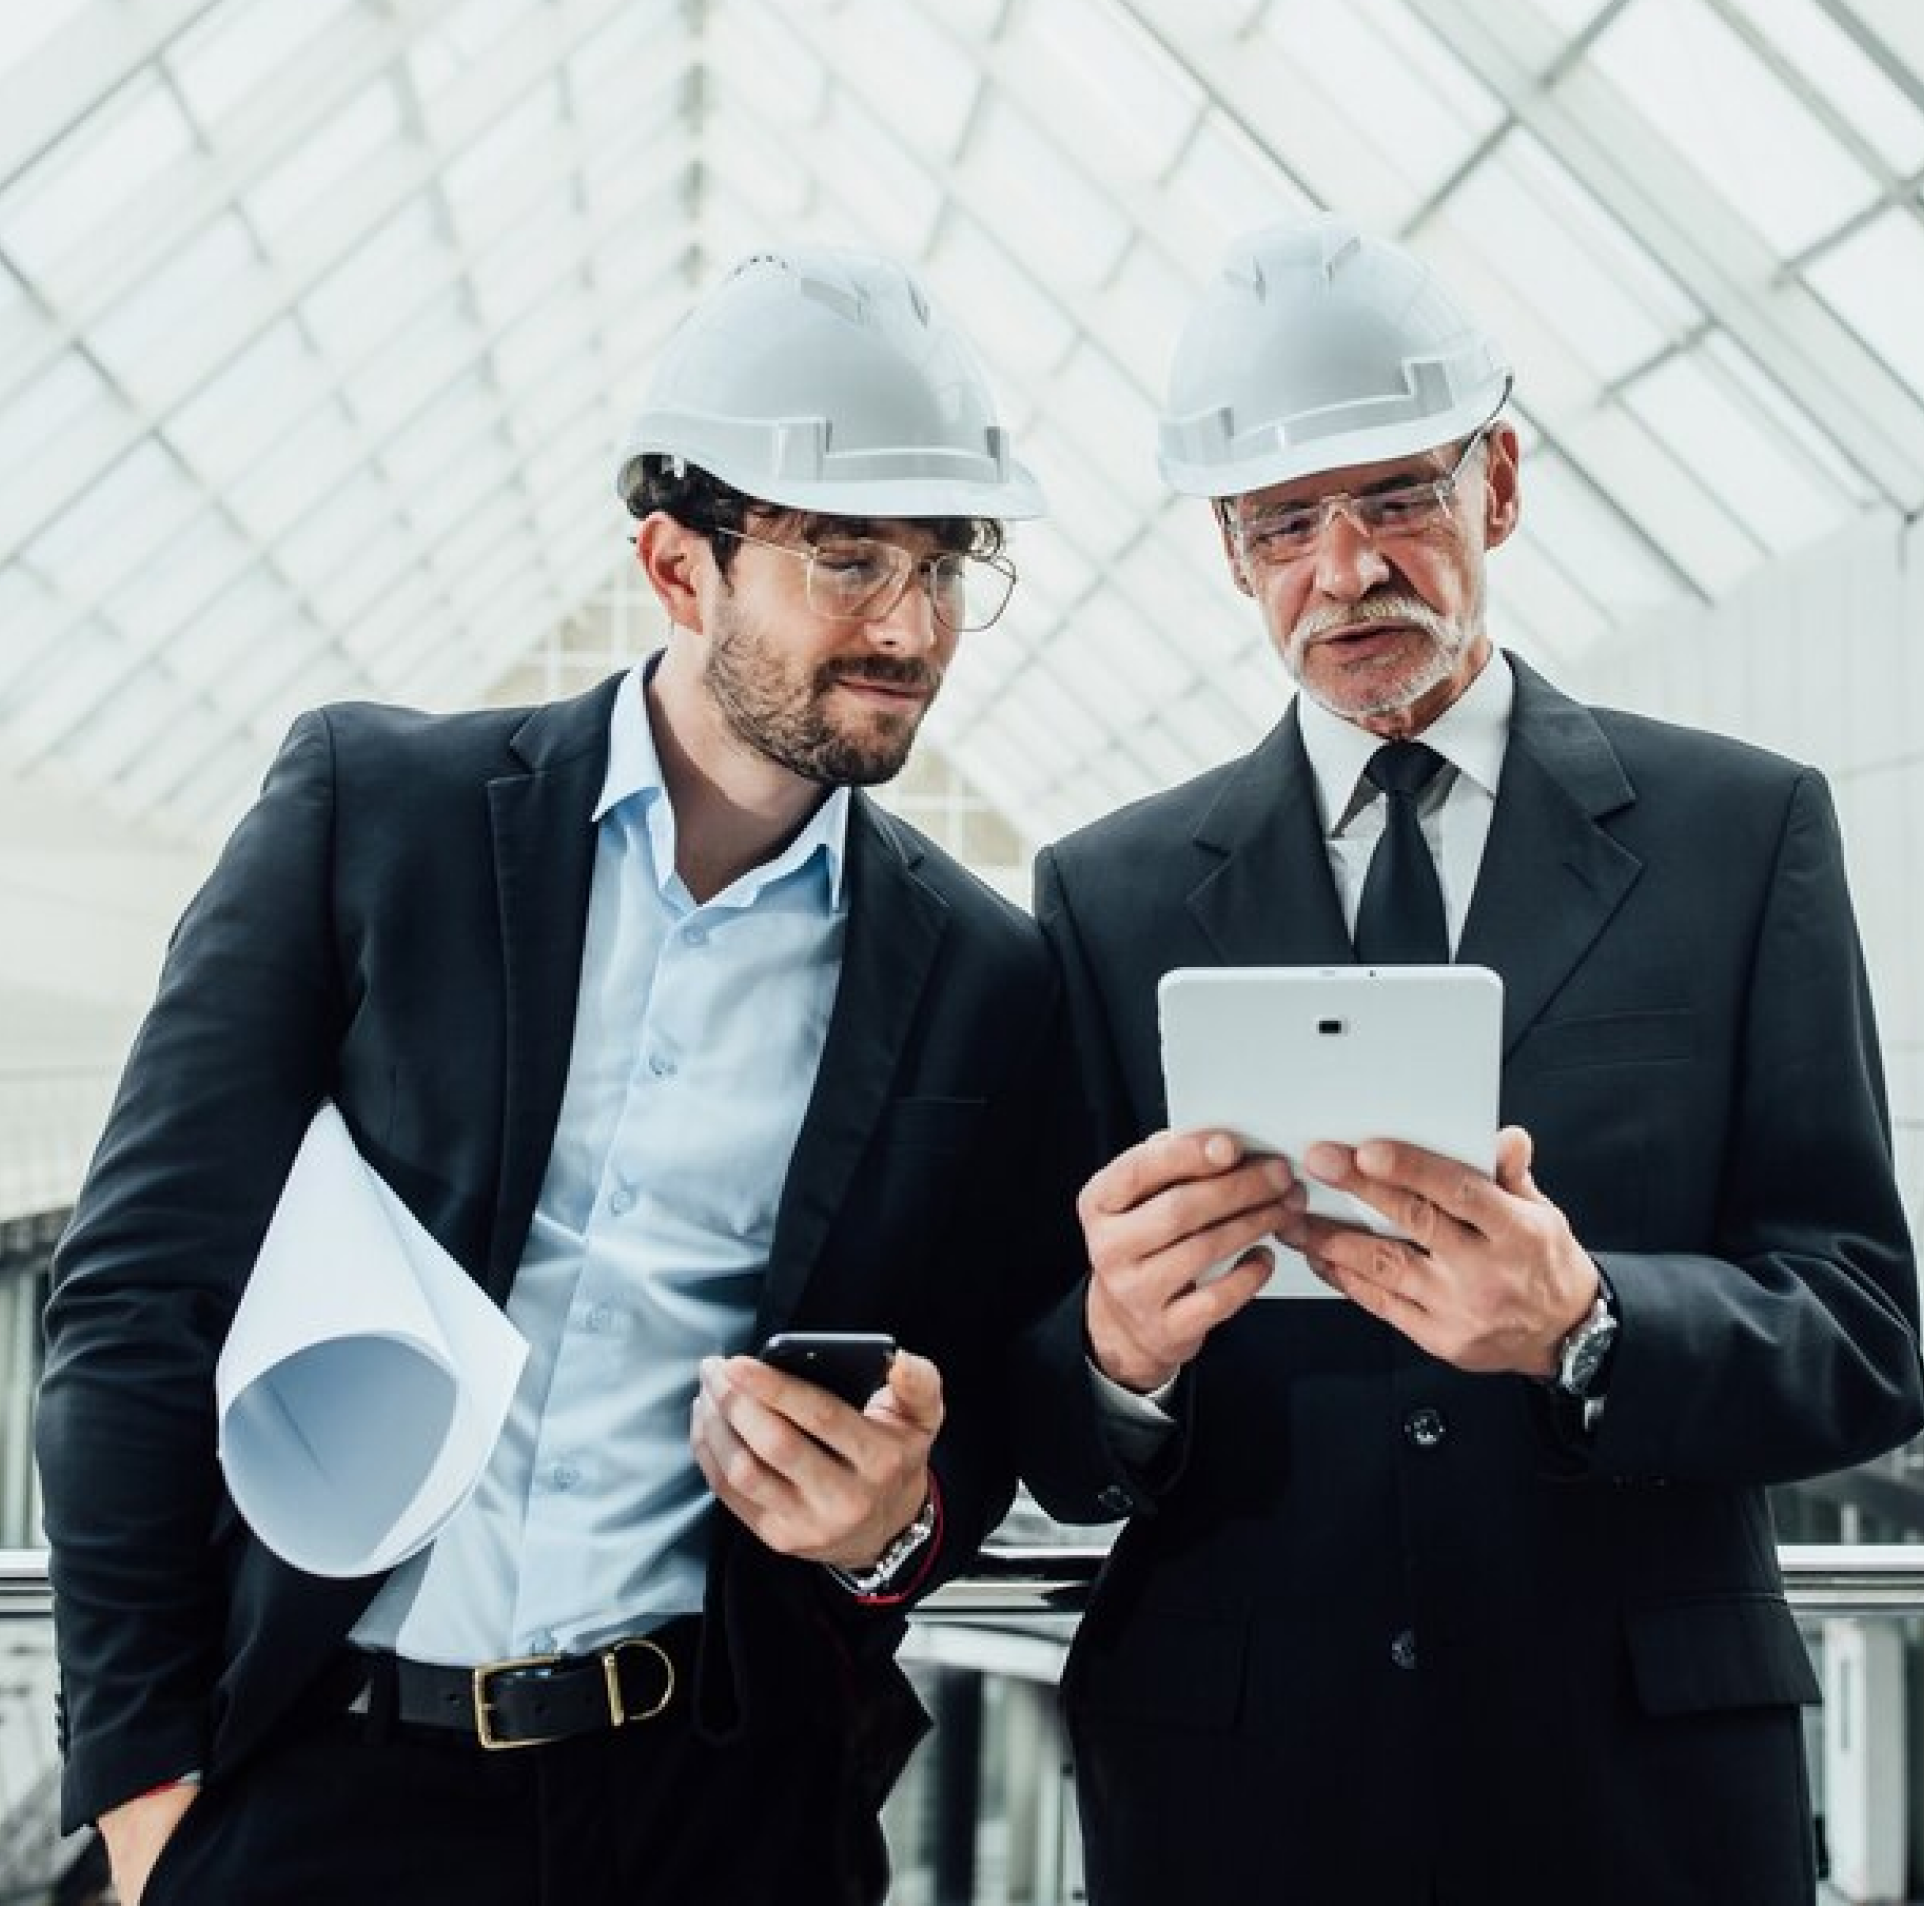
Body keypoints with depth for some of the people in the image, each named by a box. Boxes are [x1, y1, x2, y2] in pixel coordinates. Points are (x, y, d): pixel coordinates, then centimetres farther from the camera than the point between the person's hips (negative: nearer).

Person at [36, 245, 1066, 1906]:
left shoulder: (984, 977, 2)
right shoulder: (368, 803, -2)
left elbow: (970, 1413, 11)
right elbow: (141, 1291, -3)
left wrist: (901, 1522, -12)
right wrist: (141, 1771, -8)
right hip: (310, 1769, -1)